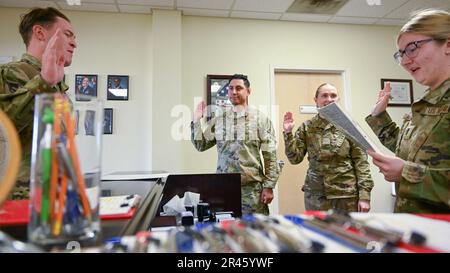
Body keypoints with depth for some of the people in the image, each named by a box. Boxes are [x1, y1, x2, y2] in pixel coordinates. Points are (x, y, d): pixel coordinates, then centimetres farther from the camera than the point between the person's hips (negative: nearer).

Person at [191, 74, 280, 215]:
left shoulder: (260, 119, -2)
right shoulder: (218, 120, 6)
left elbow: (270, 156, -3)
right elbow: (201, 145, 11)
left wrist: (268, 186, -7)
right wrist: (196, 121, 1)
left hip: (252, 187, -2)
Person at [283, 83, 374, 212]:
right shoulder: (307, 127, 3)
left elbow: (361, 161, -4)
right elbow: (295, 158, 0)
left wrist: (364, 195, -8)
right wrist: (288, 133, -10)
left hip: (347, 193, -1)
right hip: (316, 194, 1)